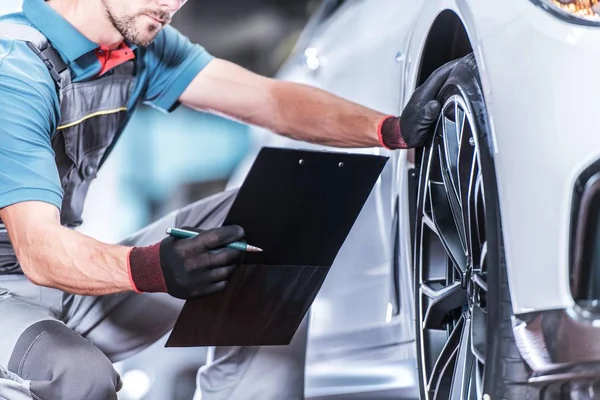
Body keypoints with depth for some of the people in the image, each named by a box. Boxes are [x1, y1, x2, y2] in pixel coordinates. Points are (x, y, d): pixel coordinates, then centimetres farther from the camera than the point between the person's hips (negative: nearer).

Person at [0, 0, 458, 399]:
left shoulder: (140, 41, 0)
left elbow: (268, 99, -6)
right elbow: (38, 249, -33)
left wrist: (392, 130, -21)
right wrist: (150, 269, -52)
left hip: (71, 274, 8)